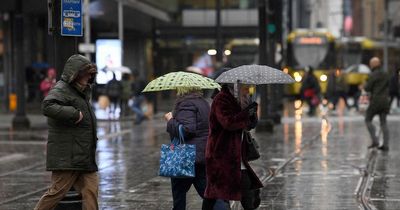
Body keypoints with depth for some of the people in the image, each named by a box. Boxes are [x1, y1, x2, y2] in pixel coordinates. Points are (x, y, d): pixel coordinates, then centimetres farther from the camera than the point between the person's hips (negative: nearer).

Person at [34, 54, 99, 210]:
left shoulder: (81, 91, 21)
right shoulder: (61, 90, -9)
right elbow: (47, 106, -29)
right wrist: (75, 114, -26)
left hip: (84, 156, 9)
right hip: (67, 156, -9)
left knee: (91, 190, 2)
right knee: (57, 191, -7)